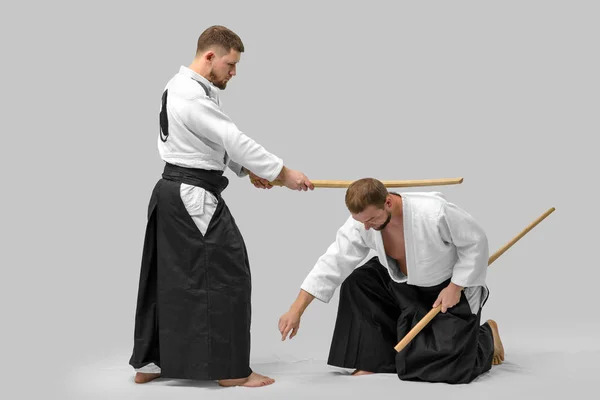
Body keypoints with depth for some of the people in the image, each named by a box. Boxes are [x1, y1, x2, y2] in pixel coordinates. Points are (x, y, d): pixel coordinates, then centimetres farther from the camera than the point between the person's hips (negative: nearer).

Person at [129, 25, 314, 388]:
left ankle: (149, 363, 24)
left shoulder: (183, 87, 15)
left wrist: (248, 170, 12)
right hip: (194, 198, -11)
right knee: (225, 276, -4)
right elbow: (233, 140, -22)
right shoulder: (192, 96, -20)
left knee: (166, 276, 15)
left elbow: (218, 140, 21)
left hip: (173, 193, 11)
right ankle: (231, 369, 3)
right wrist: (284, 173, -16)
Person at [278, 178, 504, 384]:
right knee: (356, 283, -13)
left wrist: (455, 288, -22)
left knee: (453, 367, -16)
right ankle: (377, 359, 0)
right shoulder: (362, 221, -21)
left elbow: (476, 241, -23)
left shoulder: (434, 213, -38)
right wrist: (296, 310, -23)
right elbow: (333, 263, -19)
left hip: (450, 290, -6)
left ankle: (486, 335, 19)